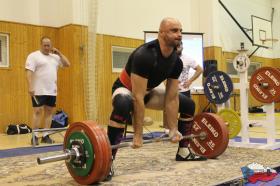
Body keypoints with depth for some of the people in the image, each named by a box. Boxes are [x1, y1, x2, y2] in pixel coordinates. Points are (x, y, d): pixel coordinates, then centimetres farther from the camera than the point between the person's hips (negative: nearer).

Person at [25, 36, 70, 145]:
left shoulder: (55, 57, 14)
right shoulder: (34, 56, -4)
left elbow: (67, 64, 11)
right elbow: (29, 72, -12)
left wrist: (59, 53, 3)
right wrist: (30, 87, -21)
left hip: (52, 91, 6)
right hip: (39, 91, -6)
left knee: (49, 112, 7)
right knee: (38, 111, -6)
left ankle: (45, 136, 13)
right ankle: (35, 136, 1)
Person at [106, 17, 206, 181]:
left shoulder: (176, 62, -12)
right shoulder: (145, 55, -35)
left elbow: (171, 98, -8)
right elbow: (137, 97, -35)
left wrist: (174, 130, -9)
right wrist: (138, 135, -33)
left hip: (148, 91, 7)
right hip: (126, 89, -7)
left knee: (188, 105, 3)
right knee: (123, 105, -44)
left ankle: (183, 151, 16)